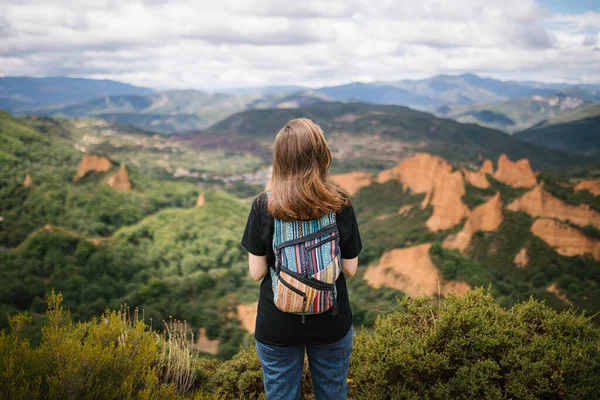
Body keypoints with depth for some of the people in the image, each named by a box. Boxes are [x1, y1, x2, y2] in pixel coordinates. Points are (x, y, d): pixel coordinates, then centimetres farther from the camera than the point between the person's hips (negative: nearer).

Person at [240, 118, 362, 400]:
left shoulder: (263, 206, -14)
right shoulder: (341, 205, -12)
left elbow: (257, 271, -9)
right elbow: (349, 268, -5)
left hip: (277, 325, 0)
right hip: (331, 323, 1)